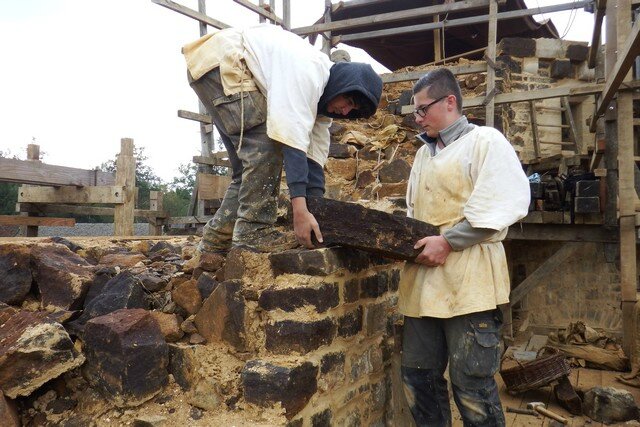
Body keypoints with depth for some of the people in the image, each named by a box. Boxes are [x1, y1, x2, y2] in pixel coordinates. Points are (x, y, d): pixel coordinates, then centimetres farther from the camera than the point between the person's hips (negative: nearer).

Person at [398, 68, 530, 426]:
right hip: (424, 280, 8)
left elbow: (505, 203, -14)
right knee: (419, 378, 12)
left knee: (471, 385, -1)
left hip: (468, 279, -7)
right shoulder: (424, 153, 22)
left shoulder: (485, 140, -1)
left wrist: (447, 242, -17)